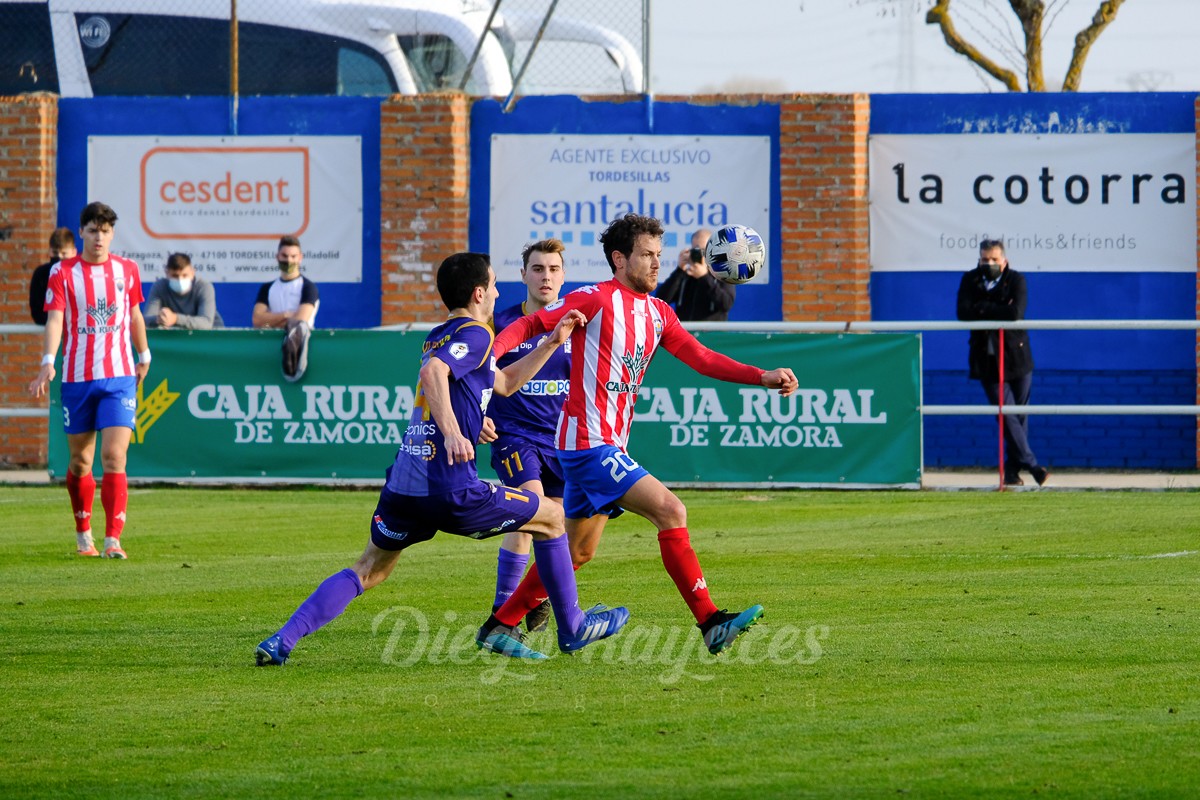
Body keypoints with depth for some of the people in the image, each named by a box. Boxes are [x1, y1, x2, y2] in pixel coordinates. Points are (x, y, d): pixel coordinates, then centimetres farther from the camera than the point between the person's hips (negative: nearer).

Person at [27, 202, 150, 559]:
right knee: (80, 462, 9)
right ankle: (83, 535, 28)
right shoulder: (63, 272, -1)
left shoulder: (127, 270, 6)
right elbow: (55, 319, -11)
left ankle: (113, 540, -18)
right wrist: (48, 362, -25)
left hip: (119, 377, 0)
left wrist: (144, 356, 29)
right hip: (77, 379, 0)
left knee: (114, 458, -13)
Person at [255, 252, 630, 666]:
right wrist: (452, 432, -36)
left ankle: (283, 640, 2)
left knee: (367, 571, 18)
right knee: (552, 517, 11)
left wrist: (551, 342, 32)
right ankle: (571, 629, 18)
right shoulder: (474, 333, -5)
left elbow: (504, 382, 35)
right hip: (451, 491, -8)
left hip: (402, 489, 8)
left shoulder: (439, 337, 23)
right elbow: (433, 372, -26)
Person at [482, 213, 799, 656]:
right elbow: (528, 325, -9)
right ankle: (710, 622, -19)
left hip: (611, 445, 9)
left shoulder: (656, 312, 13)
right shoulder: (595, 300, -10)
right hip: (589, 441, -9)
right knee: (669, 509, -18)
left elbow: (699, 357, 11)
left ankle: (500, 625, 25)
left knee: (577, 551, 15)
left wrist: (764, 378, 1)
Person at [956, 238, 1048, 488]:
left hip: (1016, 357, 0)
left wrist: (983, 308, -13)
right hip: (987, 360, 0)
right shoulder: (970, 280, 4)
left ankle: (1012, 470, 14)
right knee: (1007, 414, -9)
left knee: (1019, 414, 4)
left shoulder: (1016, 280, -3)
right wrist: (998, 312, -14)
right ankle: (1030, 464, -10)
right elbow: (964, 313, -10)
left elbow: (1015, 313, -19)